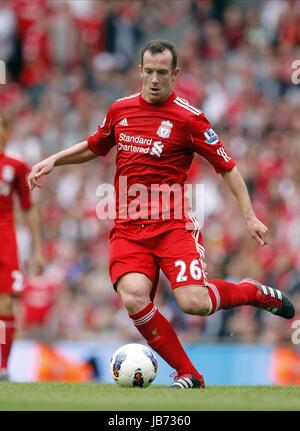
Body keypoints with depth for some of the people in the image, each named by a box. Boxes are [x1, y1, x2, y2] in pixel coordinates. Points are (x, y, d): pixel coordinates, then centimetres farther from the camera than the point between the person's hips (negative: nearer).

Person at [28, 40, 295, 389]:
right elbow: (94, 147, 29)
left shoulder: (189, 118, -4)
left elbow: (226, 167, 0)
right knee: (134, 298, -23)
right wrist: (52, 161, 17)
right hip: (128, 228, 3)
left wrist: (249, 216, -6)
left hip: (173, 225, -3)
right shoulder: (120, 110, 9)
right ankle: (188, 374, -6)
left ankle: (257, 293, 12)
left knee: (194, 303, -21)